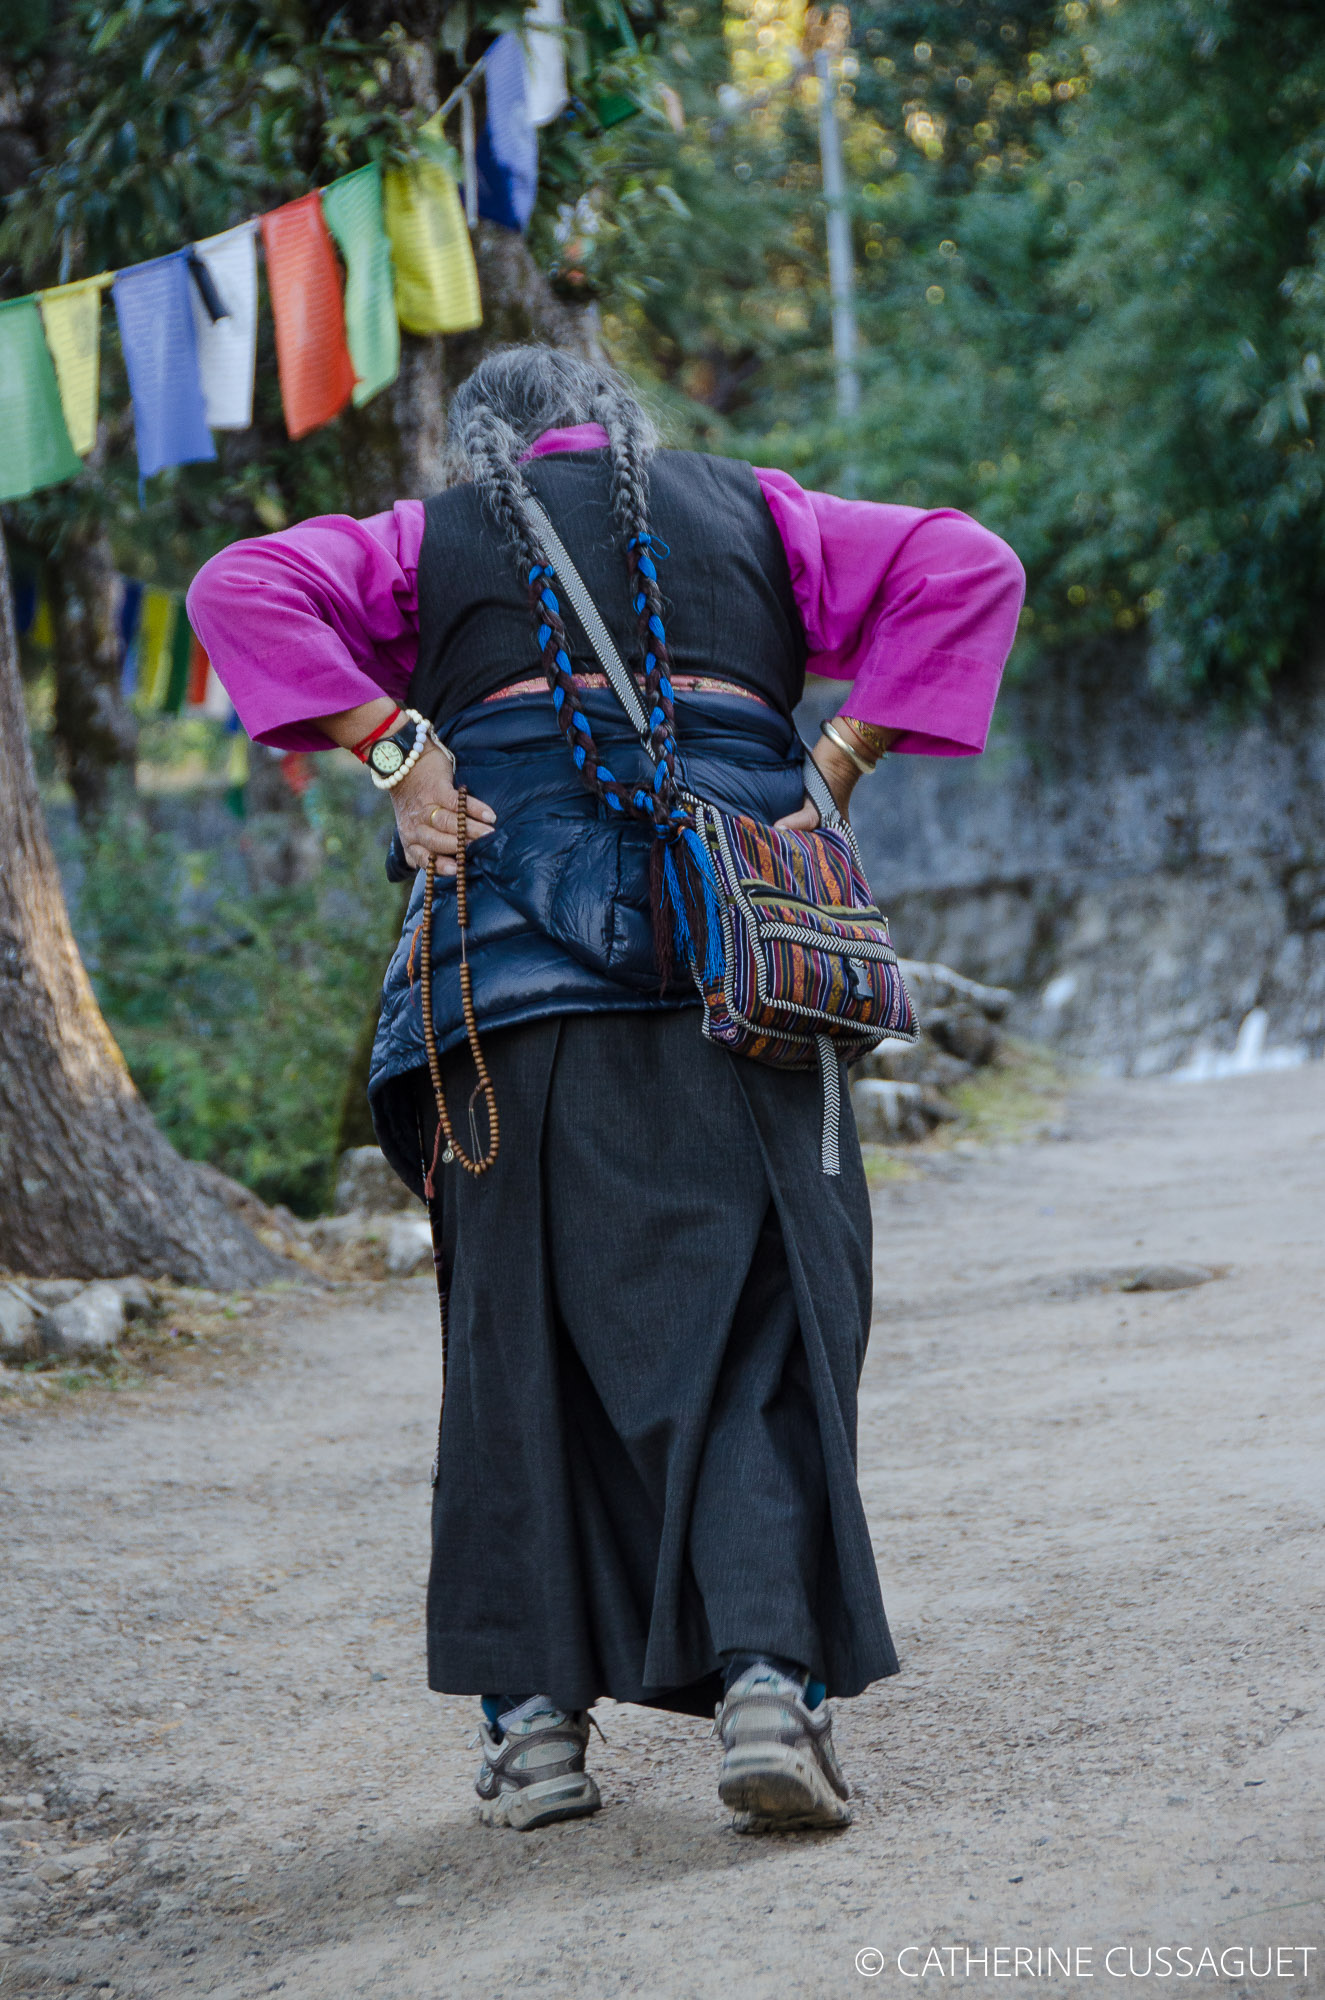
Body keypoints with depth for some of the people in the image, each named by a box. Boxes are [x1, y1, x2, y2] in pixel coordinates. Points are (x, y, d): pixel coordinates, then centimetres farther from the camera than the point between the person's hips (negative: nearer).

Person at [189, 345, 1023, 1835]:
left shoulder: (431, 539, 20)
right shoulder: (750, 513, 23)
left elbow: (245, 588, 4)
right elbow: (966, 569, 15)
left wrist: (395, 748, -1)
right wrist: (839, 761, 7)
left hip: (515, 957, 0)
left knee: (519, 1320, 6)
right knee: (756, 1313, -2)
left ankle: (534, 1711, 4)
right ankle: (770, 1671, -18)